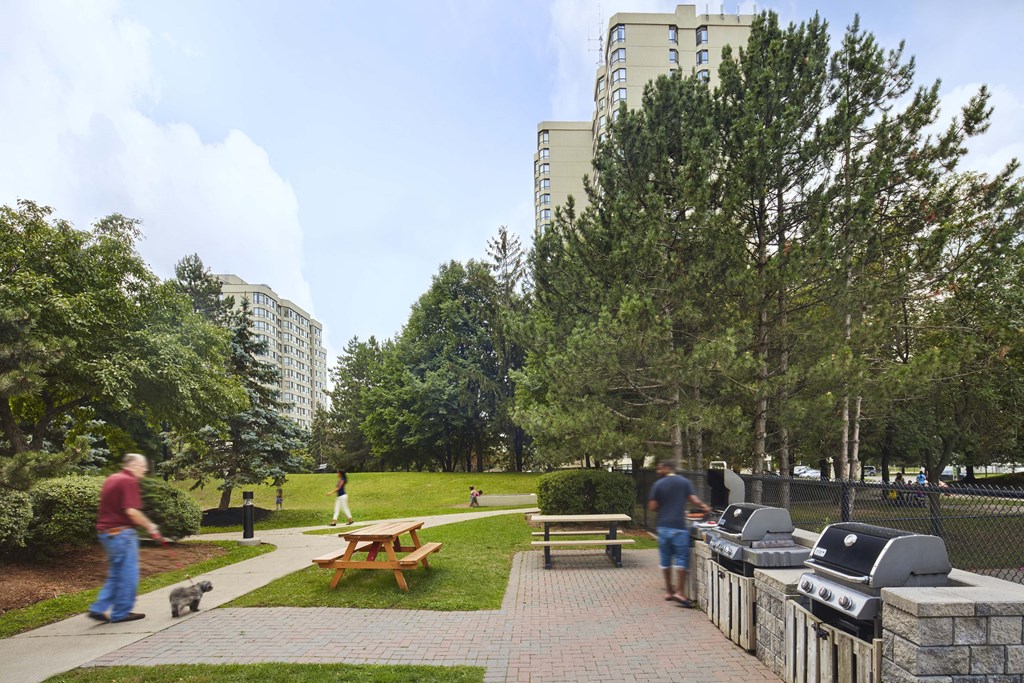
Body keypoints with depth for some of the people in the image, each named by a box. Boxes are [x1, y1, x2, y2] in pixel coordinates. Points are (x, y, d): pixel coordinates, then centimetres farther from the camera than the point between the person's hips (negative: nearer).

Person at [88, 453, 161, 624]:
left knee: (116, 575, 18)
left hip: (106, 531, 10)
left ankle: (98, 609, 16)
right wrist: (150, 526, -11)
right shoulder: (129, 481, -16)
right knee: (128, 575, 1)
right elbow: (131, 511, -23)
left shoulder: (111, 479, 15)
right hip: (121, 533, -10)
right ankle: (121, 613, 8)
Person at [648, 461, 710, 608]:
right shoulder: (684, 482, 1)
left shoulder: (658, 484, 1)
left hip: (663, 526, 2)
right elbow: (694, 500, -5)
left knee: (665, 559, 11)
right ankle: (680, 592, -7)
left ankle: (668, 591, 18)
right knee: (682, 558, 1)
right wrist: (705, 507, 15)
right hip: (678, 526, -2)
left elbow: (652, 507, -2)